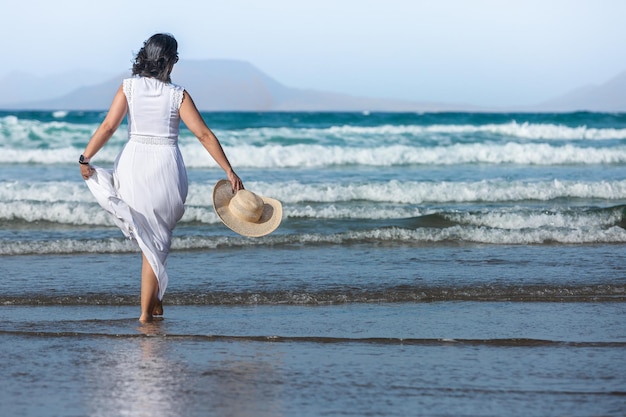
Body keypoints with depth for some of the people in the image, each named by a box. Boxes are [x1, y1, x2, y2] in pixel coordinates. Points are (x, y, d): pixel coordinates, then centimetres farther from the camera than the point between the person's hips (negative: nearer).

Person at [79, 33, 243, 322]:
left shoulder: (129, 87, -1)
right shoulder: (178, 95, -4)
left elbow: (108, 126, -11)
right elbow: (204, 135, -6)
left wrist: (85, 159, -8)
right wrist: (229, 172, -4)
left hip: (134, 165, 2)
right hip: (165, 167, -2)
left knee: (147, 236, 22)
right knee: (158, 240, 10)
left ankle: (154, 301, 20)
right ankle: (147, 309, 8)